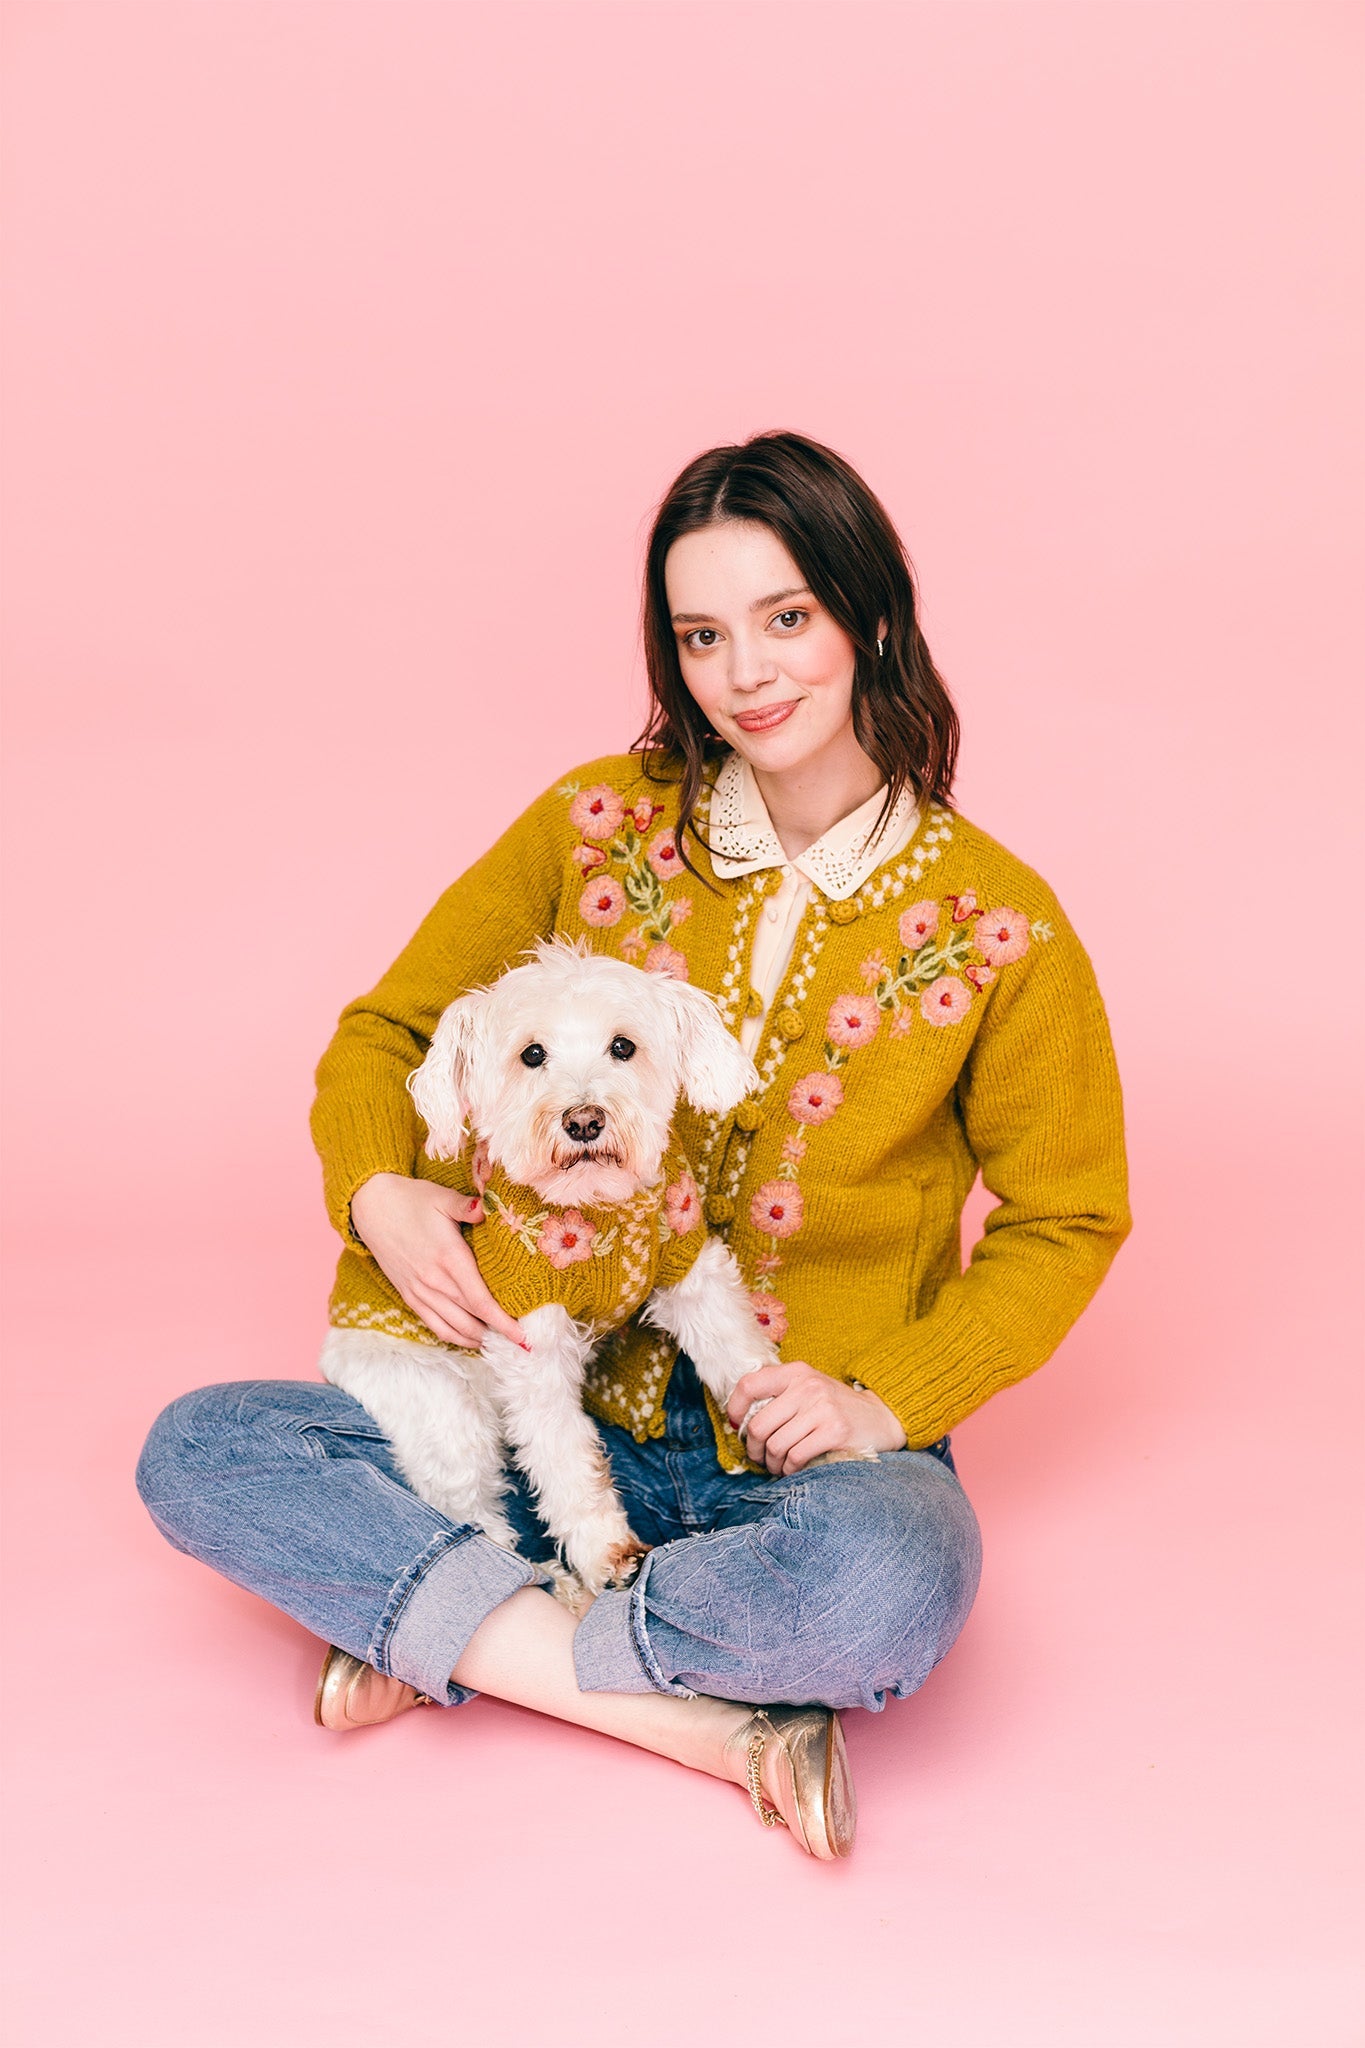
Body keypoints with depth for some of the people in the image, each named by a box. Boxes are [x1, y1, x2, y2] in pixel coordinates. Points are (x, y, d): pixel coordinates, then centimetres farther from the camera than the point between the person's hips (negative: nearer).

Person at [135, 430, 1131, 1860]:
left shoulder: (996, 926, -5)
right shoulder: (601, 825, 0)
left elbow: (1065, 1222, 4)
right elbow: (386, 1030, 8)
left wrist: (883, 1397, -10)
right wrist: (376, 1190, -14)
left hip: (813, 1452, -2)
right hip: (576, 1412, 3)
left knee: (889, 1591, -38)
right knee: (197, 1451, -16)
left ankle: (446, 1633, -13)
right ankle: (713, 1725, -20)